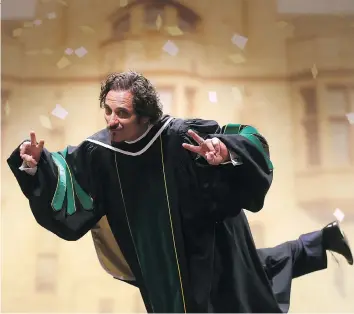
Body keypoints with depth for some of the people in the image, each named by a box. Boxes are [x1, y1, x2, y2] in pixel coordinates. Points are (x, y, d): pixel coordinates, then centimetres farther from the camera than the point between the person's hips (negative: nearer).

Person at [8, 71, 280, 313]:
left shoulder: (180, 137, -28)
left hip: (211, 252, -3)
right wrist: (37, 164, -16)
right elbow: (66, 169, 4)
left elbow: (250, 140, -24)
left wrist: (226, 152, -47)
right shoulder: (100, 150, -15)